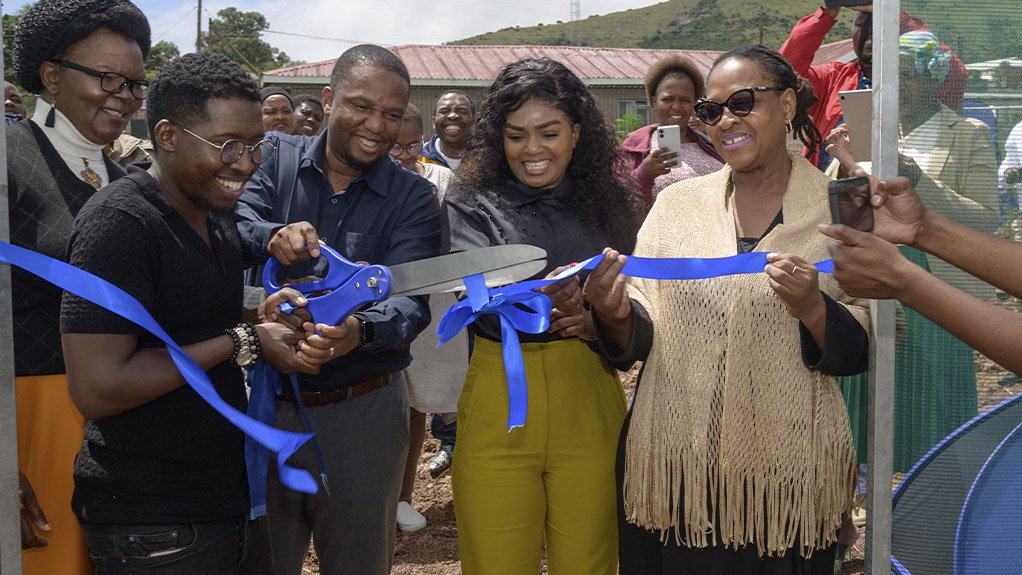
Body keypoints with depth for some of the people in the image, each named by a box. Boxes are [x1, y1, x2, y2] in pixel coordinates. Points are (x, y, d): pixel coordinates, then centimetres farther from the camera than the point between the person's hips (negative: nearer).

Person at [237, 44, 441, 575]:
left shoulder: (414, 199, -5)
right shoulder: (278, 158, 1)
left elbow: (410, 299, -17)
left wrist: (363, 330, -39)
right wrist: (272, 237, -34)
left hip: (362, 411, -1)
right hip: (266, 401, 1)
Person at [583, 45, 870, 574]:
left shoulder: (837, 208, -1)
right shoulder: (677, 203, 5)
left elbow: (860, 351, -2)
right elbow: (641, 338, 4)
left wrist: (813, 310, -21)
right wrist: (615, 315, -17)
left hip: (786, 473, -1)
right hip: (674, 469, 2)